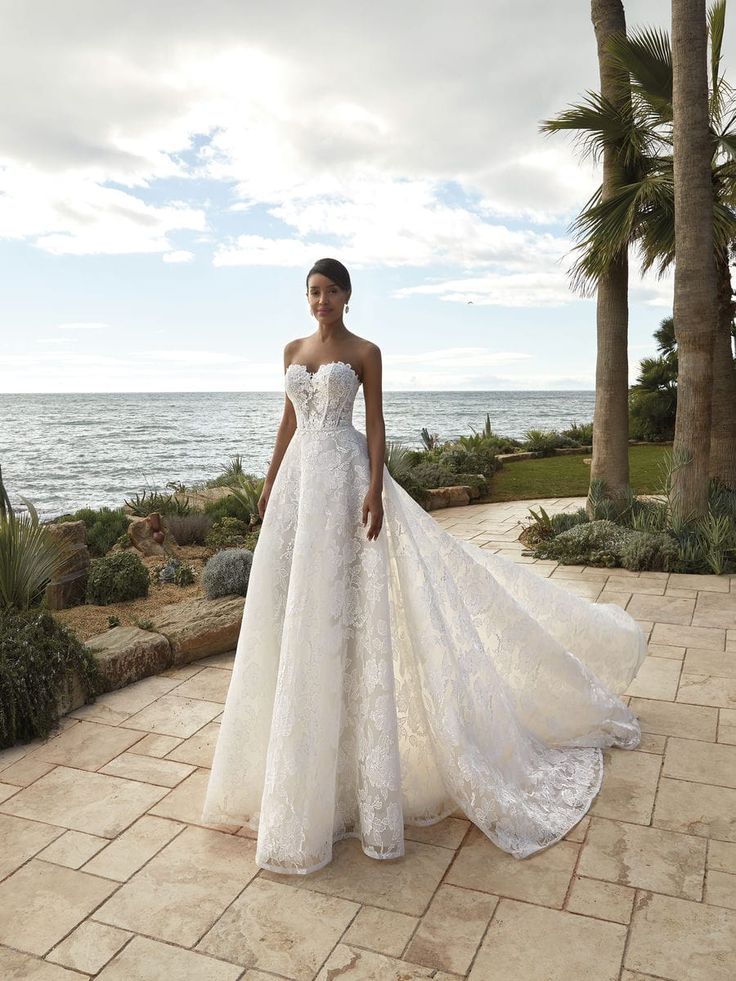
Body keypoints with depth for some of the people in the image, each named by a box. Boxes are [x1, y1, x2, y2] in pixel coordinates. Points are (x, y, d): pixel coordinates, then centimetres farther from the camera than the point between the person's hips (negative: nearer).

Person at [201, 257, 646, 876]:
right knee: (290, 602, 7)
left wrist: (375, 489, -15)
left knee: (339, 604, -5)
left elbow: (375, 423, -3)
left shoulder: (365, 353, 1)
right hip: (298, 477, 6)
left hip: (344, 477, -5)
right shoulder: (293, 350, 15)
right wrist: (270, 480, 14)